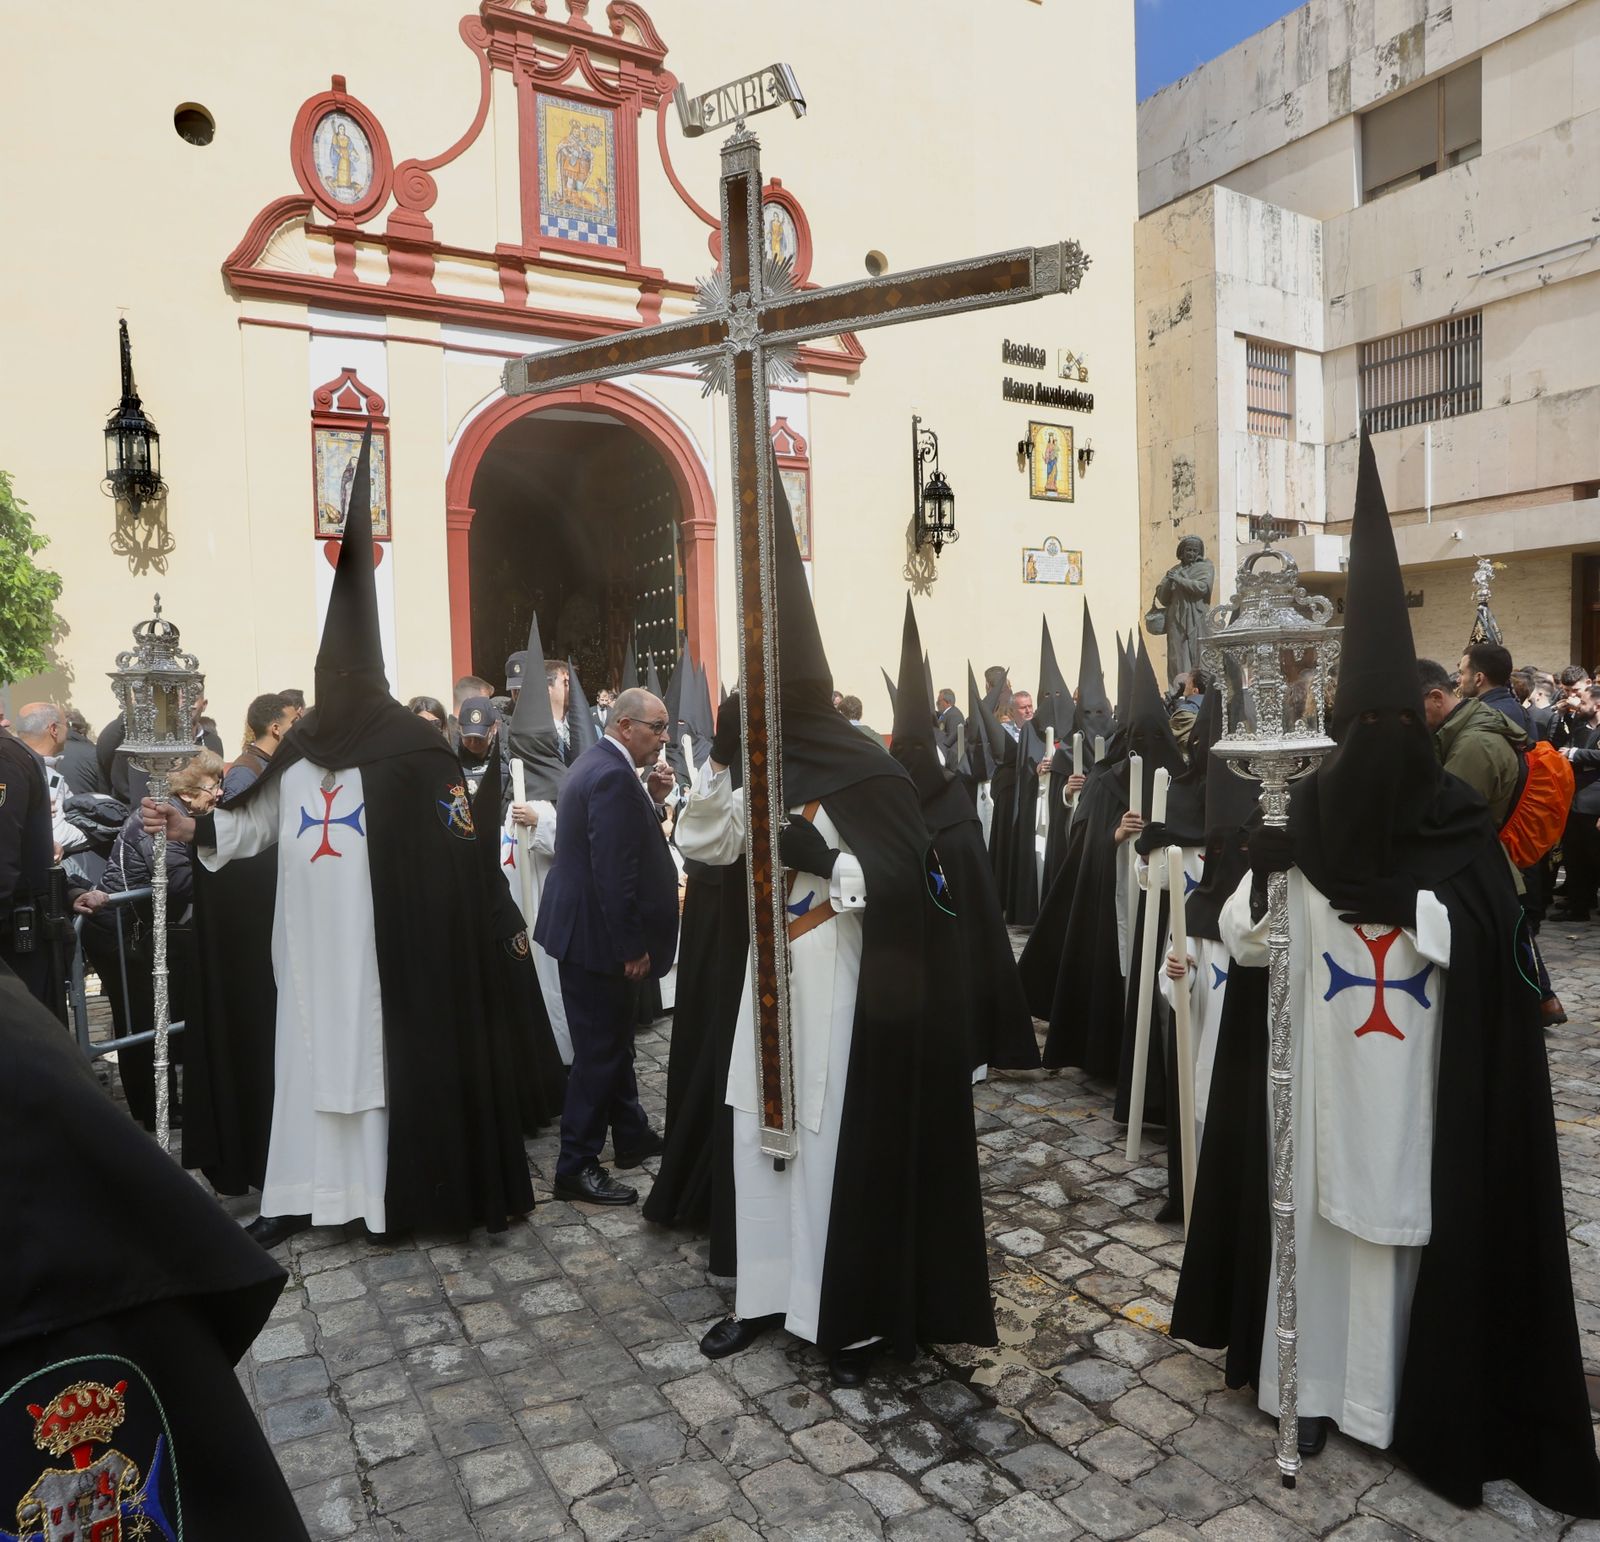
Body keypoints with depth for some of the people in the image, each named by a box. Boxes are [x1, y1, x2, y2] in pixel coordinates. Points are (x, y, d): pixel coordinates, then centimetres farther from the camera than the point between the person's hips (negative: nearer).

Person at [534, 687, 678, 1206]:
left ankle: (631, 1135, 35)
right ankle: (576, 1167, 11)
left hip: (584, 928, 11)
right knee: (600, 1051, 0)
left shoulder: (596, 763, 11)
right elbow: (614, 872, -26)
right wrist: (633, 947, -22)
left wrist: (652, 798, 2)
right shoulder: (614, 776, -23)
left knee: (613, 1040, 21)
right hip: (598, 935, -11)